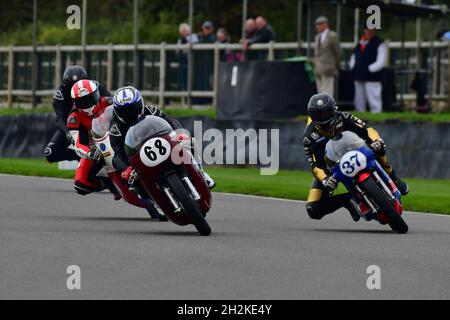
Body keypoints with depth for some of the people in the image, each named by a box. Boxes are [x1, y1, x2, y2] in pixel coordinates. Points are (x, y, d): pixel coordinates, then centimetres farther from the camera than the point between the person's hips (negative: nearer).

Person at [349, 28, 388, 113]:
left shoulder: (379, 44, -3)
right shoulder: (360, 43, 17)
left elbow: (381, 62, -10)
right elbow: (354, 57, 26)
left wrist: (369, 69, -14)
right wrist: (353, 69, 8)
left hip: (371, 78, -7)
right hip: (359, 79, 7)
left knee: (374, 103, -9)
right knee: (359, 103, 11)